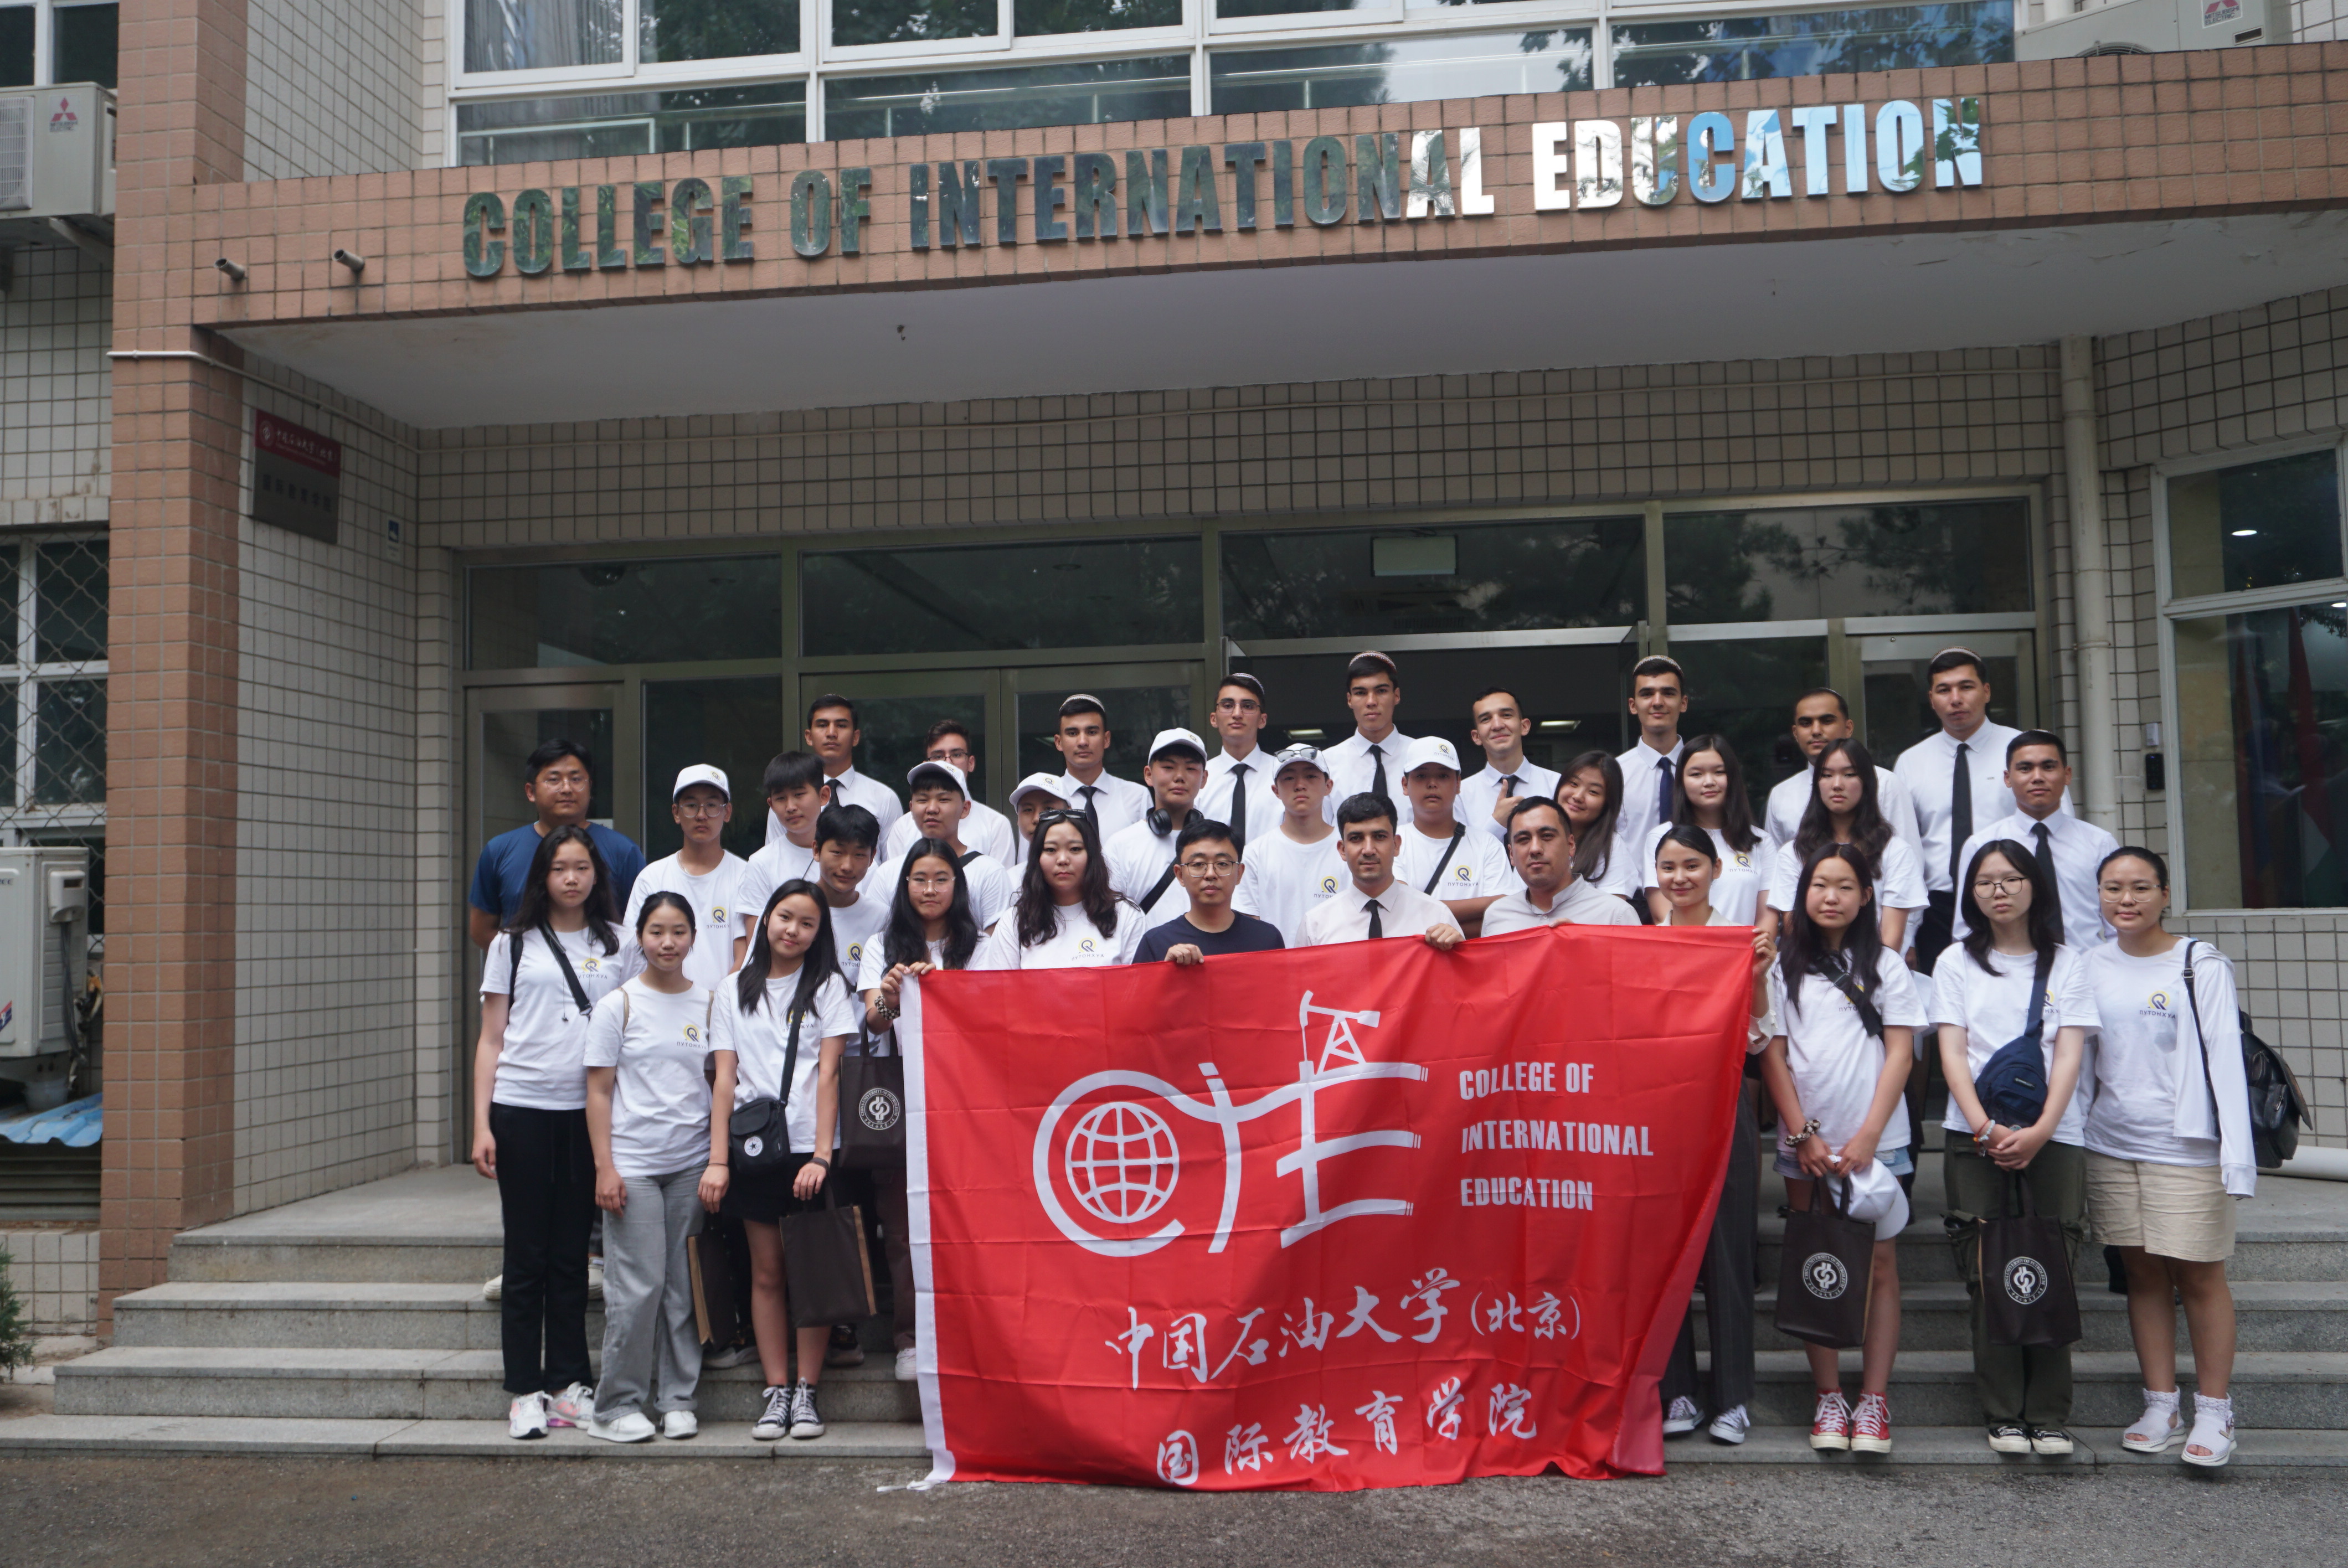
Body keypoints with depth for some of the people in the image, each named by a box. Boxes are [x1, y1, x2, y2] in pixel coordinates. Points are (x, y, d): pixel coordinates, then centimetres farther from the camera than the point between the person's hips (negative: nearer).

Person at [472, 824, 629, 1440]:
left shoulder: (617, 946, 9)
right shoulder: (512, 945, 7)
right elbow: (490, 1040, 6)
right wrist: (482, 1124, -2)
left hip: (589, 1112, 1)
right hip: (521, 1110, -1)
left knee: (572, 1253, 7)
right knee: (526, 1255, 2)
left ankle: (568, 1382, 15)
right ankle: (525, 1391, 10)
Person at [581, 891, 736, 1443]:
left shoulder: (711, 1003, 6)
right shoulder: (618, 1005, 1)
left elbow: (724, 1082, -1)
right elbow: (599, 1093, 1)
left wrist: (718, 1161, -10)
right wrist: (604, 1167, -6)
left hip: (694, 1164, 2)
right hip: (634, 1164, -2)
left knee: (685, 1285, 5)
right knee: (638, 1285, -3)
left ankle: (678, 1399, 17)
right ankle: (616, 1406, 10)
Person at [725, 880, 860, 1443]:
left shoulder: (828, 986, 5)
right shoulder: (737, 989, 12)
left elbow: (828, 1074, -3)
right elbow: (726, 1075, 10)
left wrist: (821, 1154, -12)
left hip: (809, 1147, -2)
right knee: (767, 1273, 4)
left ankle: (806, 1392, 8)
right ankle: (775, 1391, 10)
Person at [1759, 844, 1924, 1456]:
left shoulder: (1885, 965, 7)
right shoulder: (1783, 966, 8)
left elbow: (1899, 1054, 2)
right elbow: (1772, 1056, 4)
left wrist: (1867, 1136, -8)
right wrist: (1803, 1135, -5)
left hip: (1875, 1139, -1)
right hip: (1804, 1141, 1)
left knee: (1880, 1263, -1)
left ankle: (1873, 1401, 4)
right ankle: (1828, 1399, 8)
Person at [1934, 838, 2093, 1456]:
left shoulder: (2067, 963, 11)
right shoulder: (1957, 962, 11)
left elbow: (2069, 1054, 2)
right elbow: (1952, 1052, 3)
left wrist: (2041, 1130, -12)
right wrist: (1985, 1127, -12)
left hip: (2053, 1135, 0)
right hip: (1974, 1135, 0)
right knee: (1987, 1274, -2)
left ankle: (2049, 1415, 5)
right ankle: (2003, 1416, 6)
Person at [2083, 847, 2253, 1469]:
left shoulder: (2200, 964, -4)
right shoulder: (2091, 966, 9)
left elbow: (2225, 1059, -8)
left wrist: (2237, 1153, -15)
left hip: (2185, 1148, -4)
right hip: (2110, 1146, 4)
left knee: (2199, 1277, 1)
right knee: (2142, 1275, 9)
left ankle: (2215, 1413, 12)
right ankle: (2161, 1408, 17)